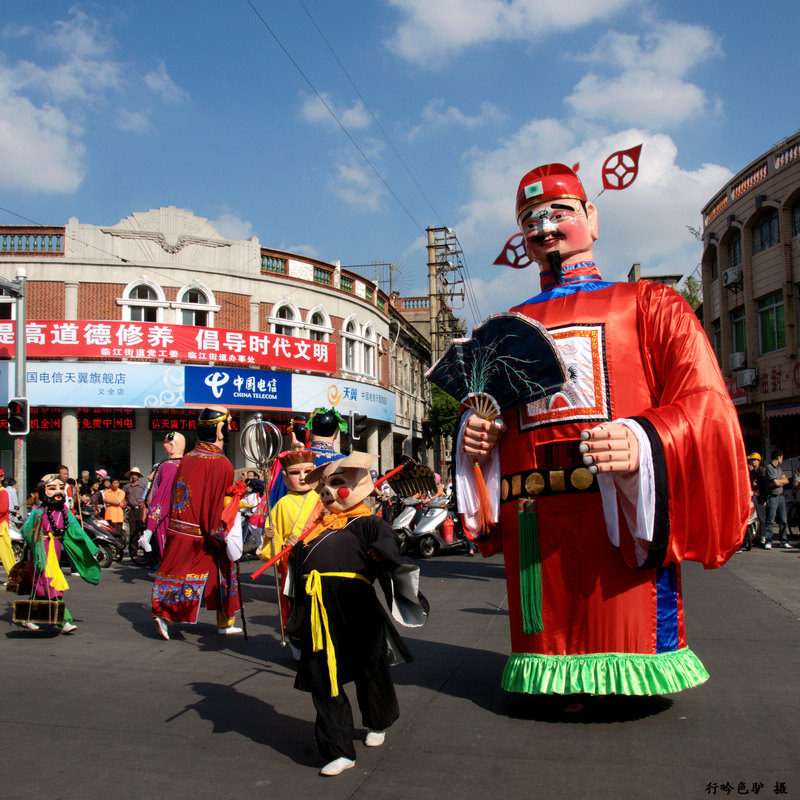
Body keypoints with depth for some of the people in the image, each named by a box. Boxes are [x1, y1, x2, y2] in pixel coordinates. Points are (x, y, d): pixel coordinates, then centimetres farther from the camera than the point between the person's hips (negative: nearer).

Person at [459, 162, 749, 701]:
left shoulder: (647, 303, 8)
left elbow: (704, 402, -2)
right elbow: (485, 411, 27)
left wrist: (643, 443, -22)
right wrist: (475, 432, 3)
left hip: (622, 508, -3)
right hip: (532, 515, 4)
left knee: (628, 634, -2)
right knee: (549, 638, 7)